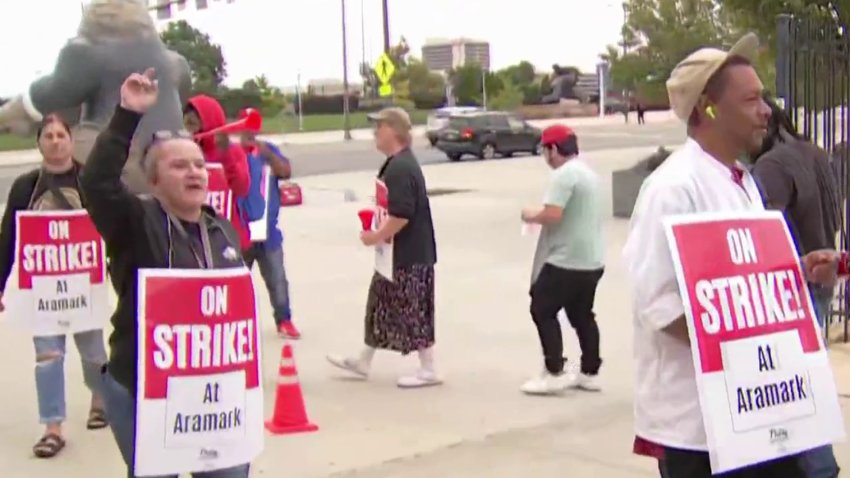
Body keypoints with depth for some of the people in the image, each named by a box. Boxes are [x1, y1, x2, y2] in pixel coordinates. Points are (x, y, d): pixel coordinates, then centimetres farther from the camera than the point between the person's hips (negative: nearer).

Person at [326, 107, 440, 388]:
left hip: (410, 254, -11)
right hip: (399, 252, 11)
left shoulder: (400, 168, -21)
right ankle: (363, 362, 29)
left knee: (414, 311, -2)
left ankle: (428, 370, 9)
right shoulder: (397, 164, 12)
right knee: (380, 304, 17)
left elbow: (401, 214, -28)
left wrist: (377, 237, -17)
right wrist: (380, 234, 11)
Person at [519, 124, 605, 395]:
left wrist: (532, 216, -6)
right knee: (582, 315, 16)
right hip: (591, 260, 10)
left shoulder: (564, 175, -16)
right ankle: (590, 373, 20)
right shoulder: (588, 172, 15)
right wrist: (541, 216, 15)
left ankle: (554, 373, 0)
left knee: (542, 310, 1)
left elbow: (553, 215, -25)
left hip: (566, 260, -9)